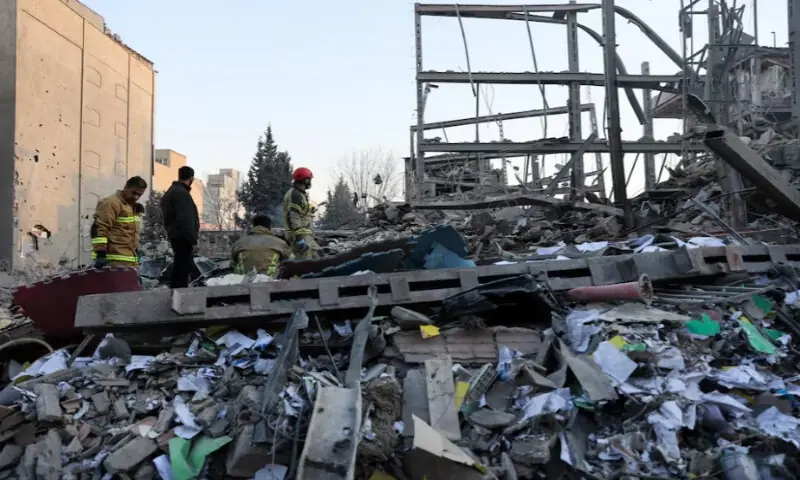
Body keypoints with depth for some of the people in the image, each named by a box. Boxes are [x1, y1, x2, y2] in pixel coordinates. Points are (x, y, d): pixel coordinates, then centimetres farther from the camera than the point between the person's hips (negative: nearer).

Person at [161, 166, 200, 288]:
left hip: (175, 236, 11)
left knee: (179, 267, 17)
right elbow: (186, 220, -22)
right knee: (183, 268, -10)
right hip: (183, 237, -11)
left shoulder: (170, 192, 18)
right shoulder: (182, 193, -15)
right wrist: (194, 241, -20)